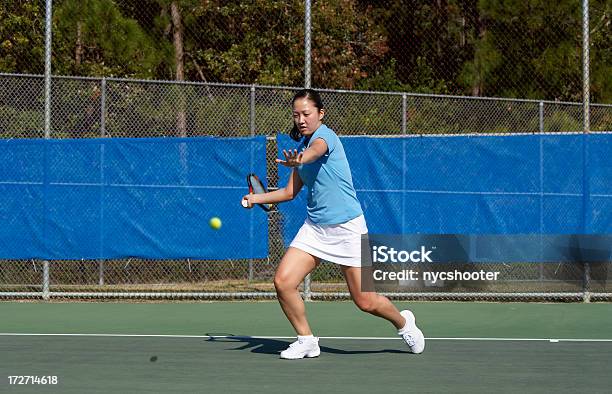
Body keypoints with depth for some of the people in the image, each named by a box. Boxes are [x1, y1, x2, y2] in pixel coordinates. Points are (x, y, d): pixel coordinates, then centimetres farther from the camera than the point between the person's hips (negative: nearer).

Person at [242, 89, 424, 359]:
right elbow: (290, 192, 20)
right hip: (314, 227, 7)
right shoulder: (302, 145, 11)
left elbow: (315, 151, -41)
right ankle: (306, 340, 7)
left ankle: (403, 323, 29)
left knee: (364, 301, -2)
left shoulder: (325, 136, -14)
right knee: (283, 281, -11)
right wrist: (257, 198, 9)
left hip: (347, 227, -7)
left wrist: (297, 161, -63)